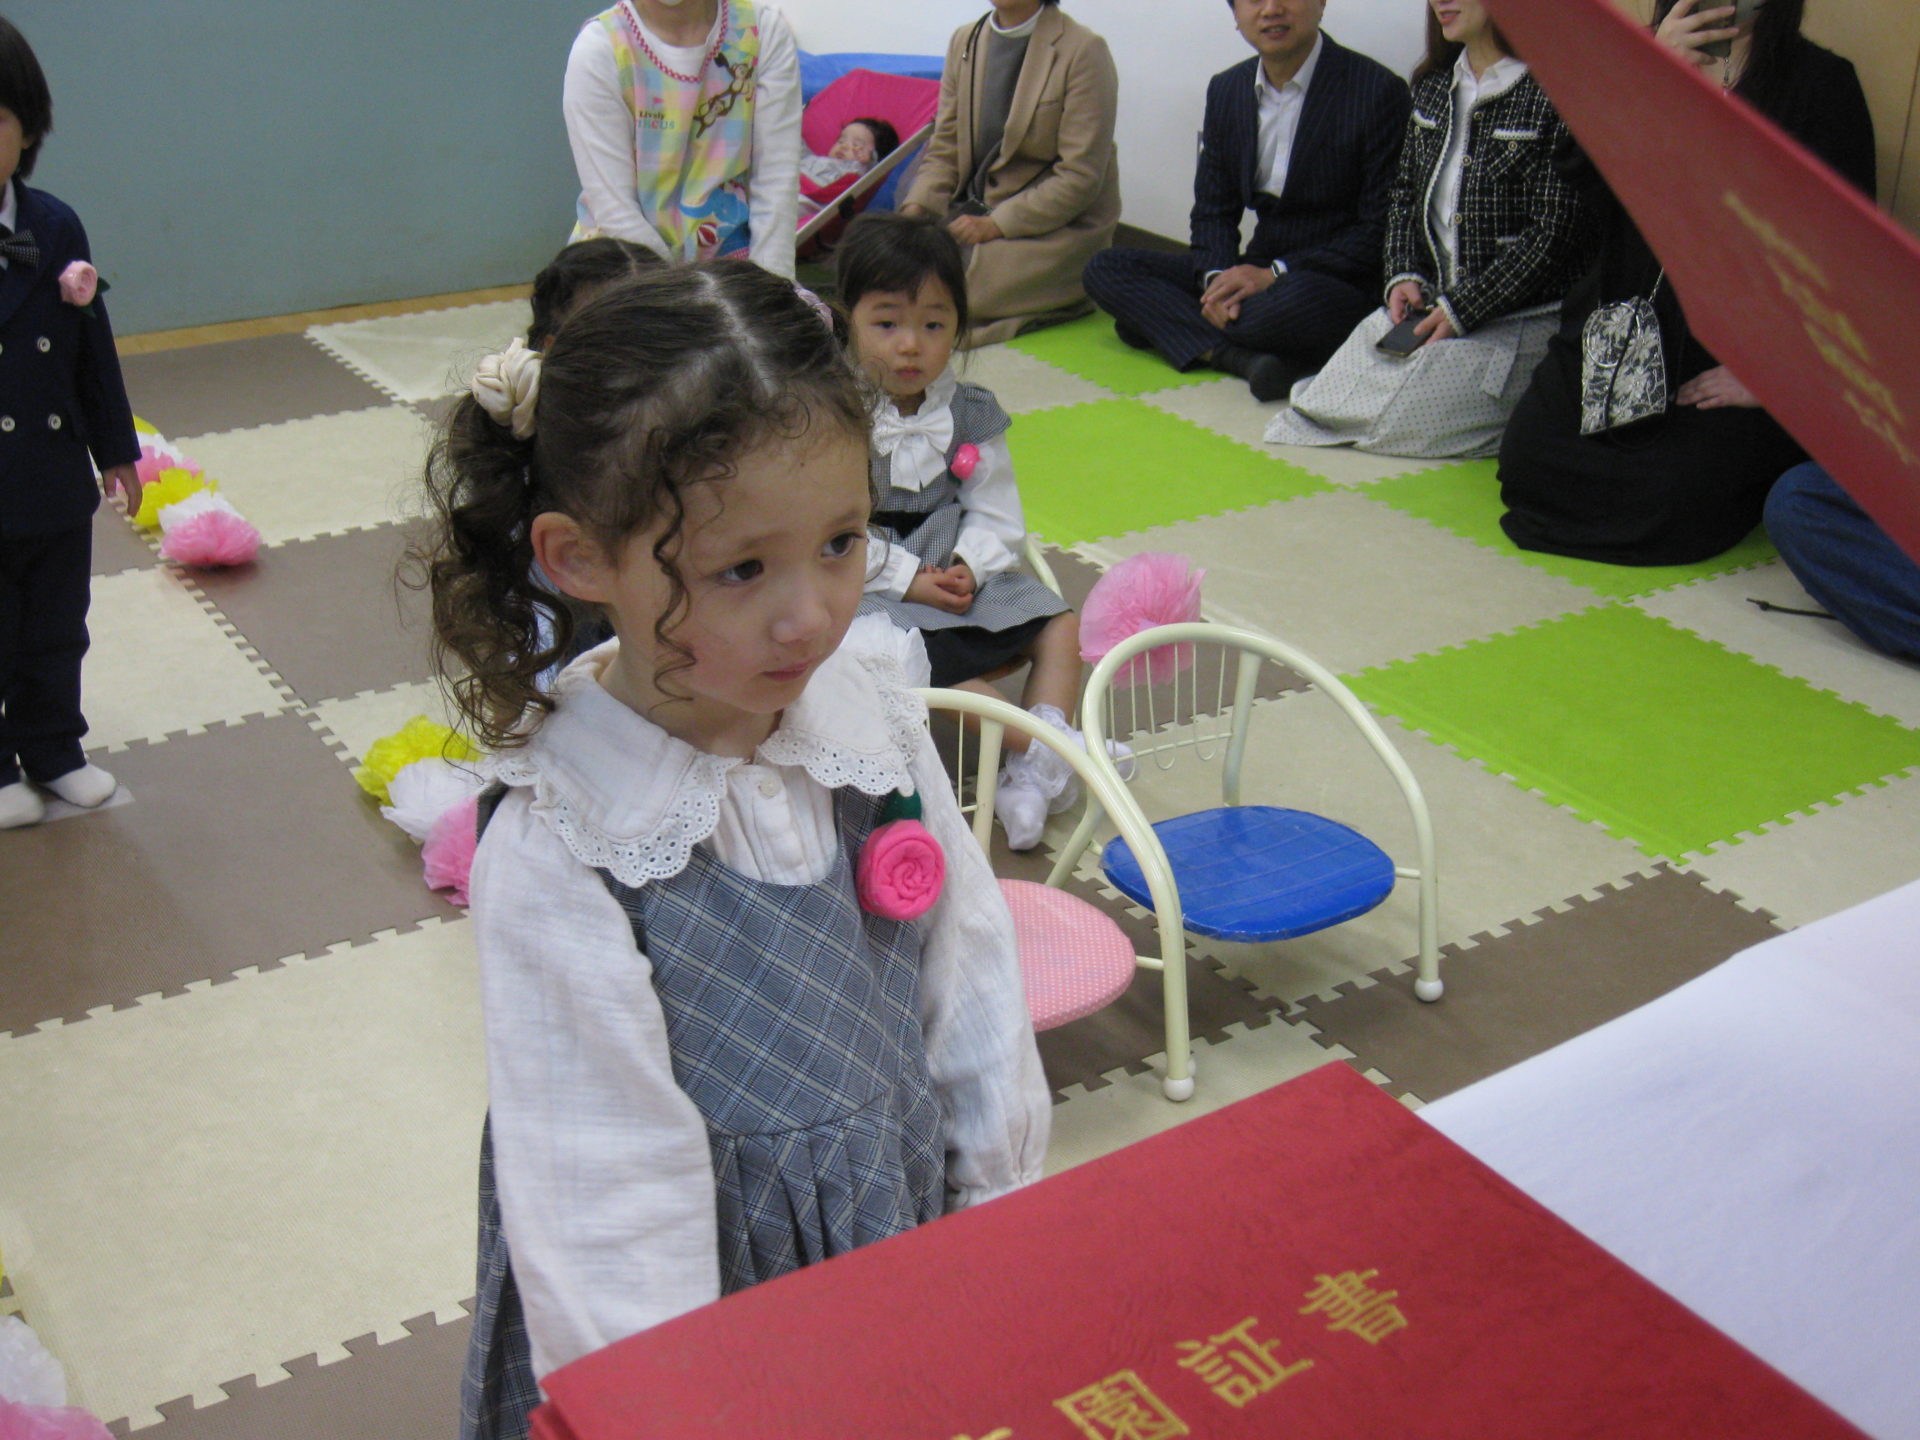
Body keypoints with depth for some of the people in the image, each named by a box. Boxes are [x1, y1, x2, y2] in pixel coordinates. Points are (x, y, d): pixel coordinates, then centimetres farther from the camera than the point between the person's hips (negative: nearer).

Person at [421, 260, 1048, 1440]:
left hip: (910, 1233, 4)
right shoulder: (558, 857, -25)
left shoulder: (874, 715, -11)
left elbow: (972, 986, -1)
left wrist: (1004, 1226, 5)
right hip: (709, 1295, -4)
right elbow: (608, 1199, -21)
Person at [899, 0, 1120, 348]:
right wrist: (916, 208, -10)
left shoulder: (1083, 50, -11)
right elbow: (944, 149, 10)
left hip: (1059, 226, -7)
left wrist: (996, 224, -21)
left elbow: (1080, 178, -15)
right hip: (974, 209, 7)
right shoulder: (964, 41, 9)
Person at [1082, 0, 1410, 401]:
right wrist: (1216, 277, -12)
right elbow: (1212, 212, 11)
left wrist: (1275, 274, -19)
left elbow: (1380, 230, -11)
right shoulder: (1227, 90, 10)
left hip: (1338, 281, -6)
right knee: (1105, 269, -9)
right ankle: (1244, 357, -28)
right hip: (1255, 271, 6)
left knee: (1298, 299, -42)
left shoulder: (1377, 90, -8)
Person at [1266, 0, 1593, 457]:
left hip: (1522, 323, -6)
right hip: (1428, 304, 6)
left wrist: (1460, 311, -17)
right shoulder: (1432, 86, 11)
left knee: (1395, 419, -20)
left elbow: (1555, 234, -16)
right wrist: (1404, 277, -1)